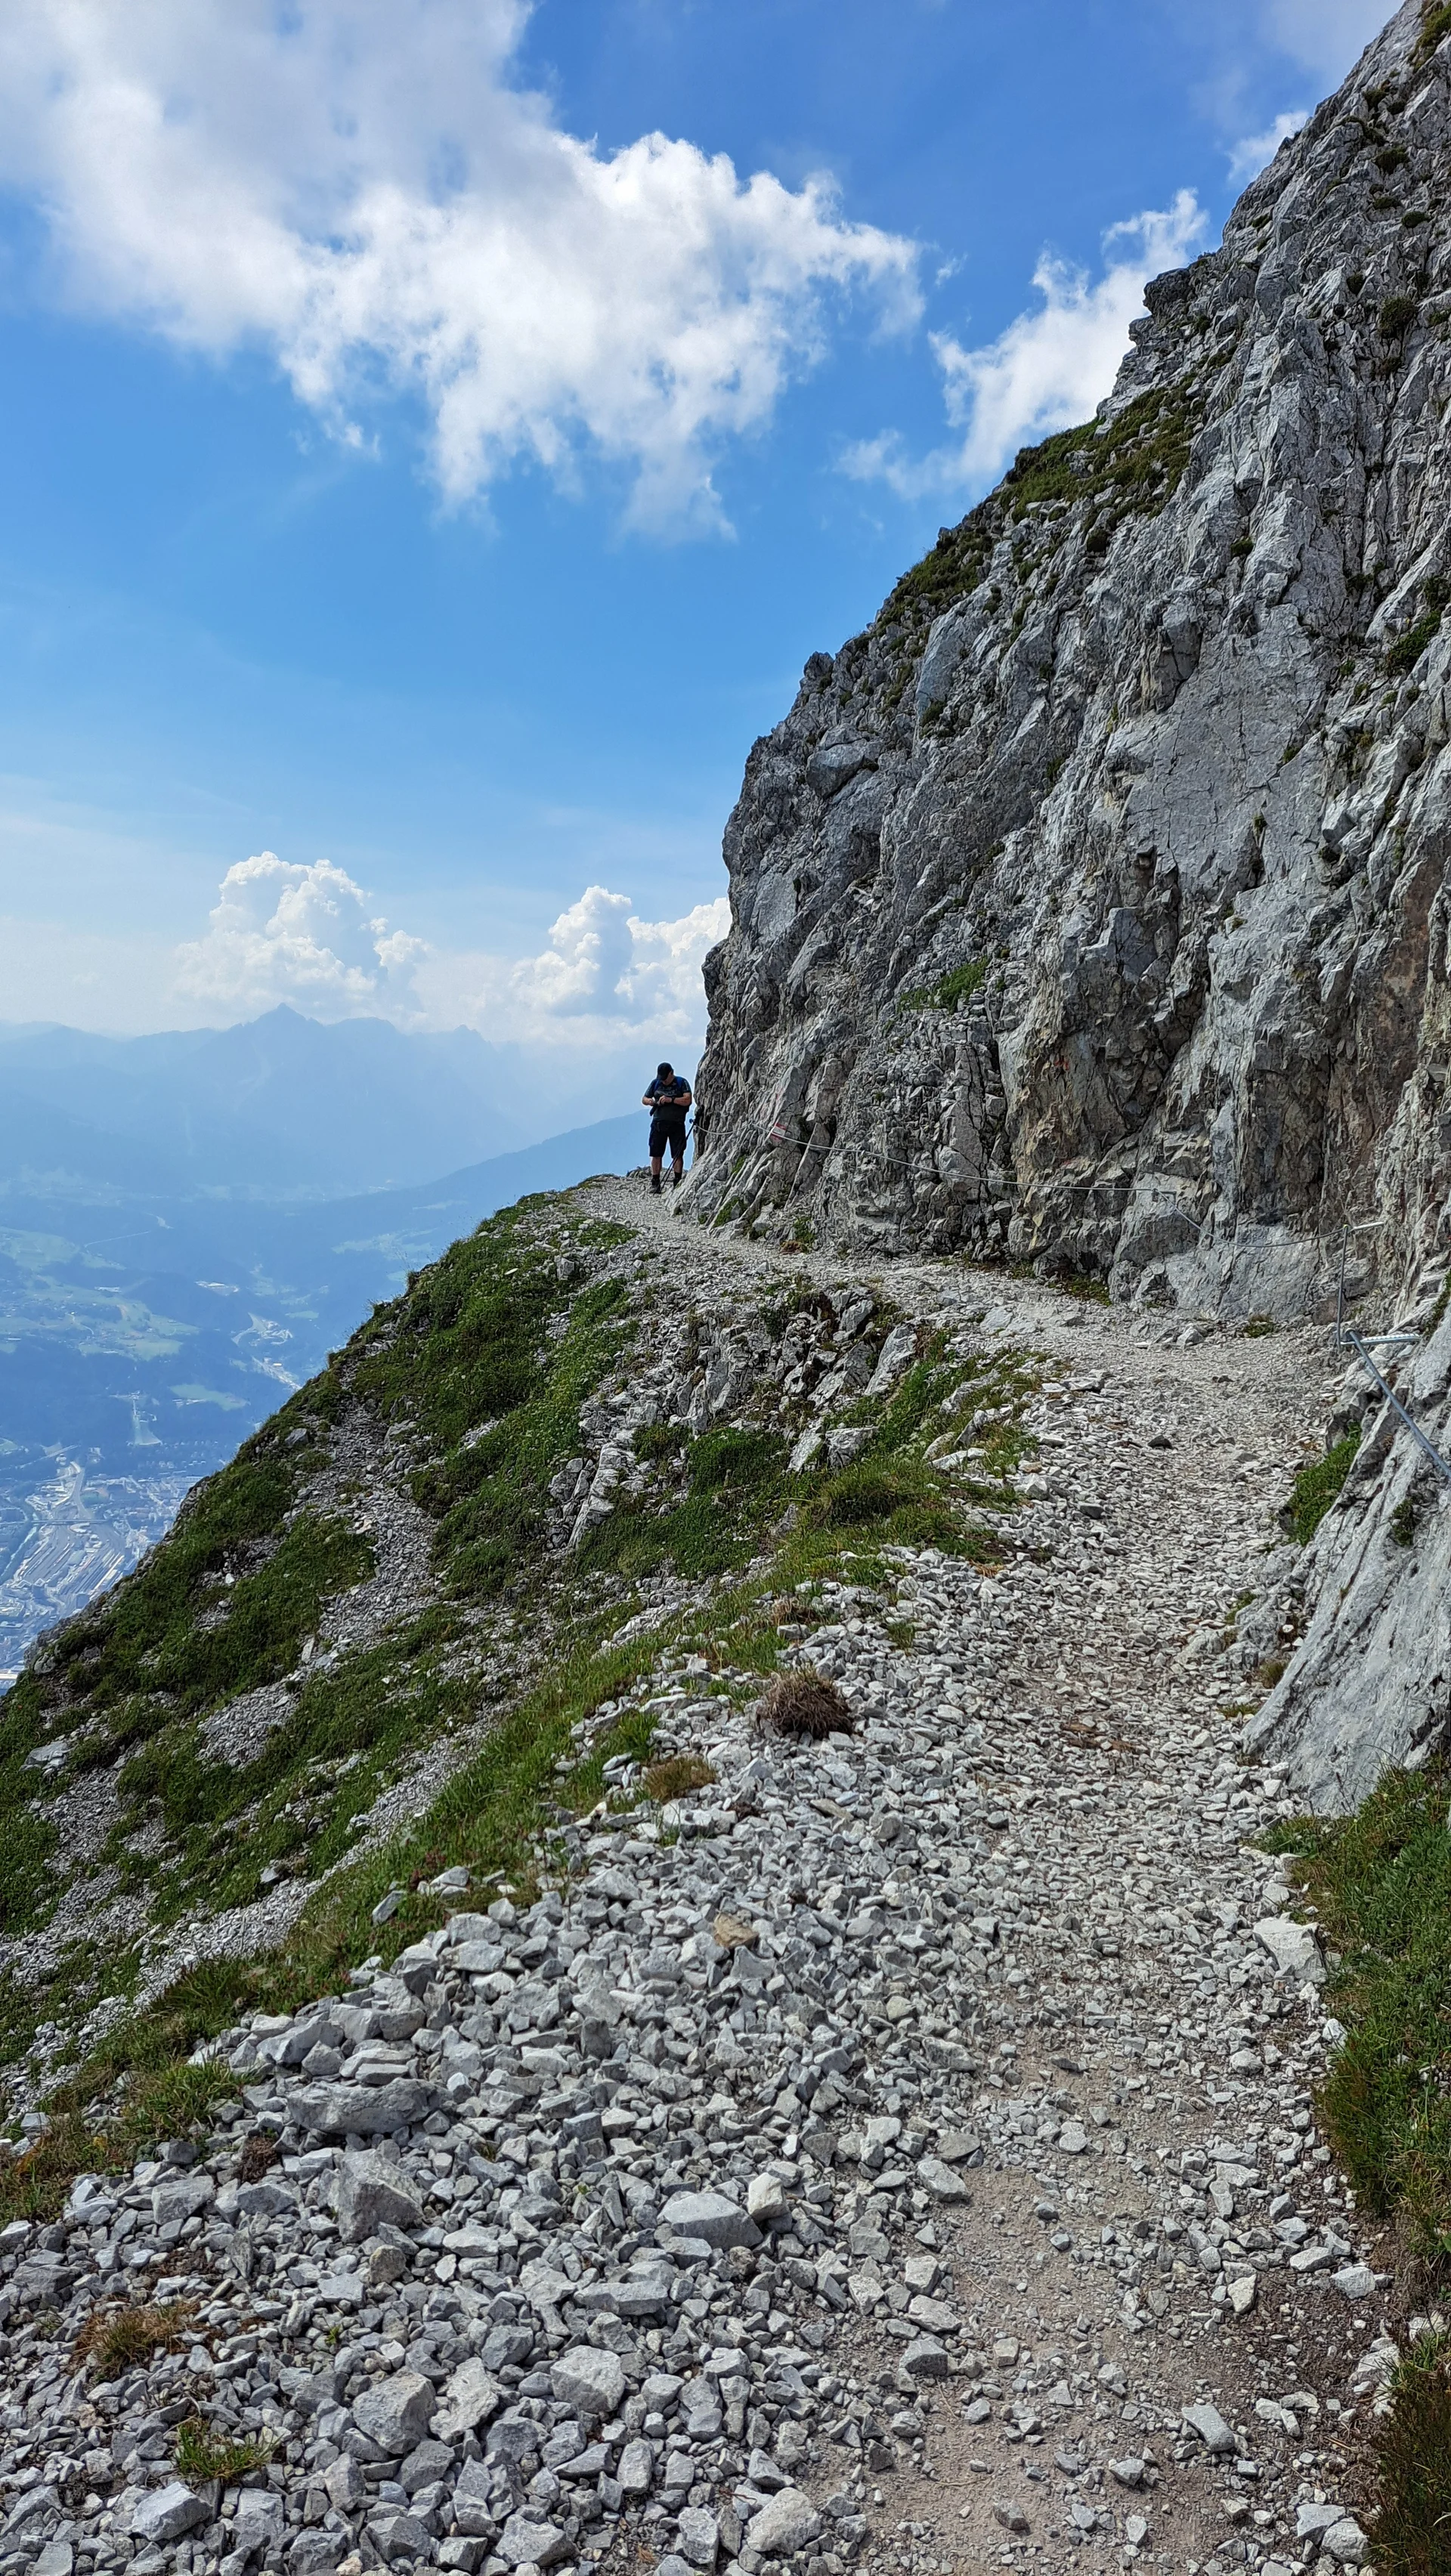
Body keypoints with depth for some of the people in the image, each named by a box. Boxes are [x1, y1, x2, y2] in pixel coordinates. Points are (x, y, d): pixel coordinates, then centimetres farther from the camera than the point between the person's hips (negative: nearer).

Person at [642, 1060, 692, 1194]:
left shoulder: (682, 1082, -1)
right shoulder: (656, 1083, 11)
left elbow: (688, 1100, -12)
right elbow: (644, 1098, 17)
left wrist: (671, 1100, -22)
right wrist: (649, 1101, -7)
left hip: (676, 1124, -3)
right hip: (658, 1123, 3)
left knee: (678, 1154, -3)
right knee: (656, 1154, 2)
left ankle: (677, 1182, 1)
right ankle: (655, 1184, 7)